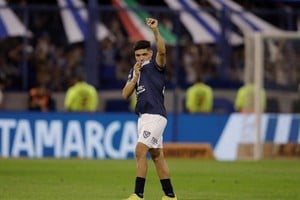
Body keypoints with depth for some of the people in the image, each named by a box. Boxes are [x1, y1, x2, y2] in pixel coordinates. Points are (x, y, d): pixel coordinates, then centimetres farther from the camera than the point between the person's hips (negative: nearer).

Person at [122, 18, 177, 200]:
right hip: (143, 116, 8)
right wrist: (135, 77, -4)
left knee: (140, 151, -17)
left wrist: (156, 31, -38)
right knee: (157, 155, 10)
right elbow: (125, 94, 9)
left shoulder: (156, 65, -5)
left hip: (155, 115, -8)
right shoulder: (135, 70, 16)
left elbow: (162, 51, -26)